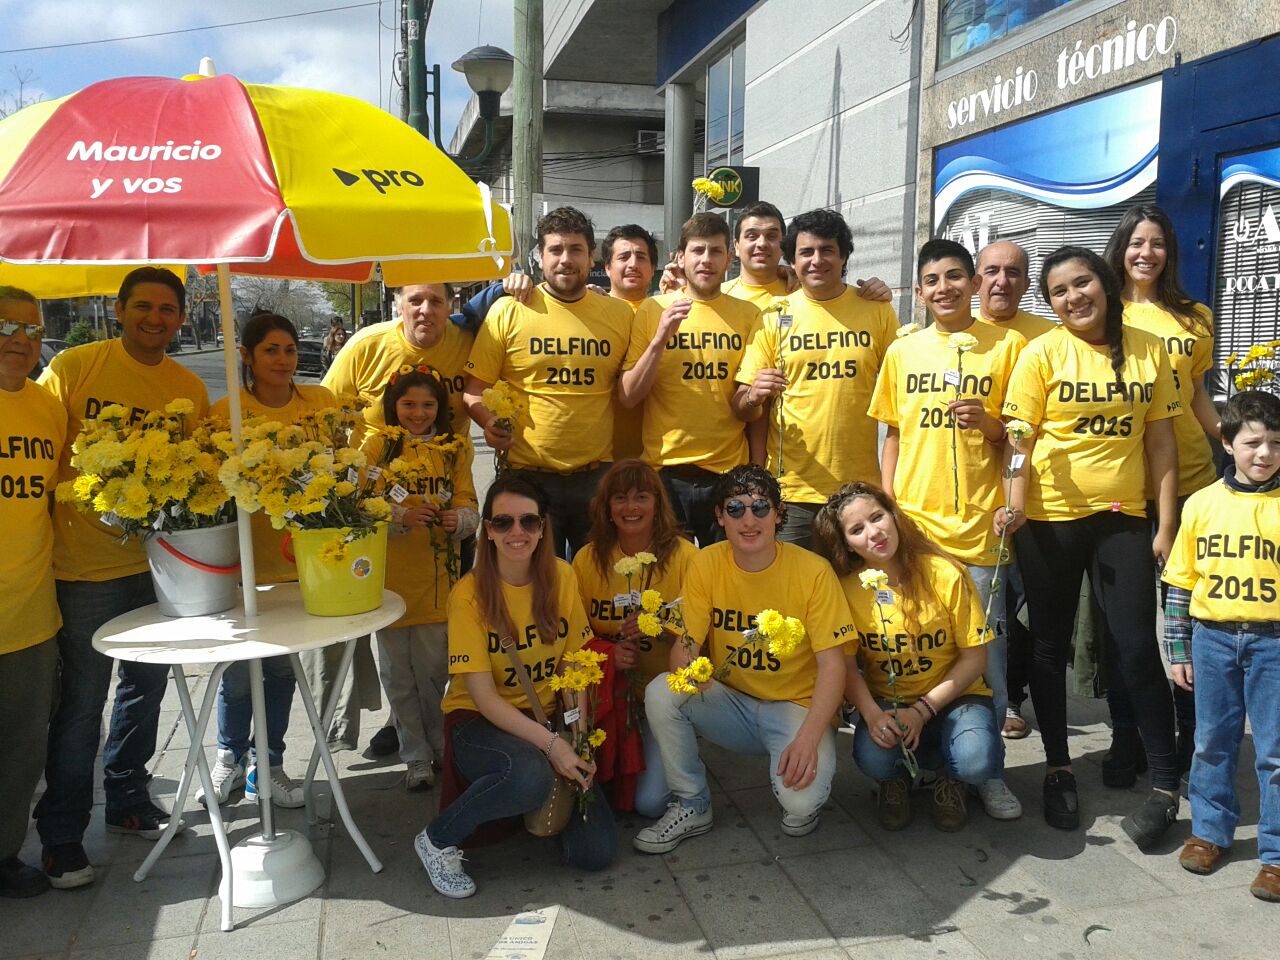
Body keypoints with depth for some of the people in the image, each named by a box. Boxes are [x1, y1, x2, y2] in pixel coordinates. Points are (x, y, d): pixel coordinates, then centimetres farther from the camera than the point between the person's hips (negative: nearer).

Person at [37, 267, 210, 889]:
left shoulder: (190, 388, 4)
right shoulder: (73, 368, -8)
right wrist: (83, 496, -15)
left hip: (160, 561, 5)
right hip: (85, 564, -4)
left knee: (147, 685, 17)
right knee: (81, 702, 3)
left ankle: (127, 801, 37)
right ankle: (61, 836, 21)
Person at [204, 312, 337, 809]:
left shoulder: (319, 400, 2)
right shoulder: (227, 411, -7)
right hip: (245, 558, -2)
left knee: (283, 664, 13)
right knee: (238, 666, 5)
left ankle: (268, 763, 30)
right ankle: (230, 757, 31)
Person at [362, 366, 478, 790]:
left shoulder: (454, 450, 9)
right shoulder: (378, 447, 1)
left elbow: (469, 506, 4)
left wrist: (458, 520, -18)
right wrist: (402, 516, -25)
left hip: (437, 577, 1)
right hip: (390, 576, -1)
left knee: (434, 669, 5)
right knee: (398, 674, 8)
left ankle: (442, 748, 25)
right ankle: (415, 757, 22)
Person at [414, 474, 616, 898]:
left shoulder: (561, 577, -3)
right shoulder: (469, 594, -15)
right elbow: (483, 696, -16)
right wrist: (551, 743, -26)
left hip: (545, 717, 4)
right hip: (479, 722, -4)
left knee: (596, 851, -11)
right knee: (531, 775, -39)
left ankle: (546, 805, 21)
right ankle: (437, 840, -12)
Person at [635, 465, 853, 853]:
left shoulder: (812, 570, -14)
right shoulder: (706, 564, -7)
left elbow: (832, 665, -14)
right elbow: (682, 648, -8)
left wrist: (808, 738, -27)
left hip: (795, 706, -3)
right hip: (730, 702, 3)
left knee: (801, 800, -30)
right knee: (660, 692, -25)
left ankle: (805, 804, 11)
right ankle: (691, 806, -3)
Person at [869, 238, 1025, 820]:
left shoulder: (1007, 345, 3)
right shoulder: (902, 352, 9)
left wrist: (988, 423, -15)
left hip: (978, 525, -2)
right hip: (911, 521, 2)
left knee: (983, 652, 3)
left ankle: (987, 770, 19)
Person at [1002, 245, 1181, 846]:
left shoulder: (1148, 350, 4)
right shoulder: (1041, 354, -2)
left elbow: (1160, 442, 6)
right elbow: (1019, 439, -5)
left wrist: (1165, 525, 2)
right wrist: (1015, 505, -20)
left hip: (1122, 519, 1)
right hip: (1050, 521, -1)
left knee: (1137, 647, -2)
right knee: (1051, 647, 8)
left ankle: (1165, 785, 12)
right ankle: (1058, 769, 23)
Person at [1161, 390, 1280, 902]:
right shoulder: (1201, 503, 2)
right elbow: (1180, 581, 6)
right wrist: (1178, 649, 6)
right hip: (1213, 638, 2)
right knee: (1212, 743, 13)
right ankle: (1209, 831, 29)